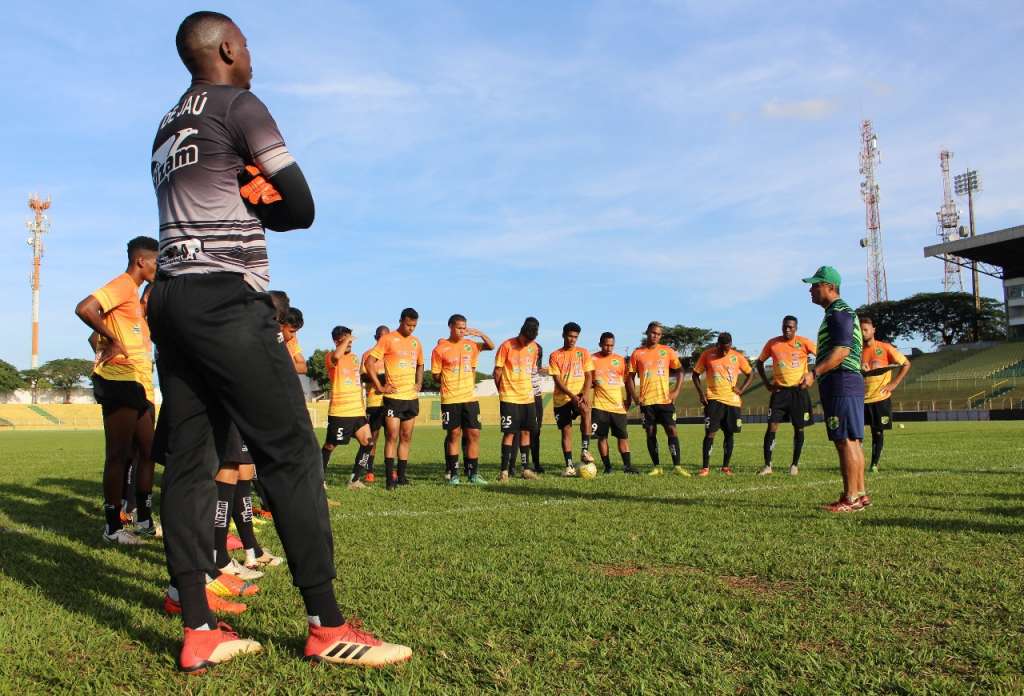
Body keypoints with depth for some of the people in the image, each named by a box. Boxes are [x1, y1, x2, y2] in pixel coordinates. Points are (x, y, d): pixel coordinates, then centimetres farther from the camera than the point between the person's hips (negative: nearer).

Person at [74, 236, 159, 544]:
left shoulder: (135, 293, 21)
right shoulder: (123, 285, -8)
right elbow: (84, 309, -23)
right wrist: (113, 341, -18)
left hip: (139, 383, 10)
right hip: (120, 380, -10)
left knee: (147, 451, 12)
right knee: (119, 454, -5)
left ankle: (144, 521, 19)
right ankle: (113, 527, 2)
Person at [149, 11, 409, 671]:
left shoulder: (168, 129, 24)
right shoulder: (241, 106, -1)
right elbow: (301, 207, -3)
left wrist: (245, 197, 4)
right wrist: (258, 202, 13)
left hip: (172, 298, 9)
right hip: (226, 300, -9)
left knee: (188, 460, 4)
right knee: (292, 453, -9)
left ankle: (200, 631, 6)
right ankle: (327, 627, -7)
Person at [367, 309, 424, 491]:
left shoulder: (416, 342, 13)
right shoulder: (388, 339, -5)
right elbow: (370, 364, -10)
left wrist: (419, 384, 12)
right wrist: (380, 387, -12)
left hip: (412, 397, 6)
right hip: (393, 396, -6)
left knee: (406, 437, 8)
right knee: (392, 436, -6)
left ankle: (401, 476, 15)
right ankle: (390, 478, -3)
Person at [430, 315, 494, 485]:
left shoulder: (470, 345, 8)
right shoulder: (440, 349, -3)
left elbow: (491, 346, 9)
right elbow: (436, 375, 0)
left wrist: (480, 334, -6)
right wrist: (451, 384, 1)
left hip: (470, 398, 4)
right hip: (450, 399, -4)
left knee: (474, 434, 2)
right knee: (454, 434, 2)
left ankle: (474, 473, 9)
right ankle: (453, 474, 11)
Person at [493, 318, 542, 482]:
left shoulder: (534, 347, 7)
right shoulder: (507, 346, -10)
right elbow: (497, 371, -5)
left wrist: (526, 388, 15)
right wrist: (502, 391, 3)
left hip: (528, 397, 5)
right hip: (509, 398, -5)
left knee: (526, 431, 9)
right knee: (509, 433, -6)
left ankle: (525, 469, 17)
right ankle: (504, 470, -1)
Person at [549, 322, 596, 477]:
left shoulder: (583, 353, 6)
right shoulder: (555, 356, 1)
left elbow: (589, 376, 2)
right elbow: (557, 380, -6)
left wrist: (584, 394, -16)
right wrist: (572, 396, -20)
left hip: (579, 395, -1)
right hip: (561, 398, 1)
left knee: (586, 410, -33)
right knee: (566, 430, 2)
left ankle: (585, 450, -29)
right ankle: (569, 466, 11)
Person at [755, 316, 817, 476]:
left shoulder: (803, 342, -4)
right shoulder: (772, 343, 1)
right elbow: (759, 362, 12)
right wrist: (766, 383, 4)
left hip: (799, 390, 0)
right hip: (779, 390, 1)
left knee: (799, 428, 6)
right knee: (772, 427, -8)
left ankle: (795, 464, 19)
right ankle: (767, 465, -4)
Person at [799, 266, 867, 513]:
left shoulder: (839, 312, -10)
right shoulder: (839, 312, 23)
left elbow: (842, 350, -21)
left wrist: (814, 373, -25)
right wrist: (818, 375, 23)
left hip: (842, 384, -11)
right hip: (848, 384, 11)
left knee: (845, 441, -9)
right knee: (851, 441, 12)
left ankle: (850, 498, -8)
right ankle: (860, 494, 17)